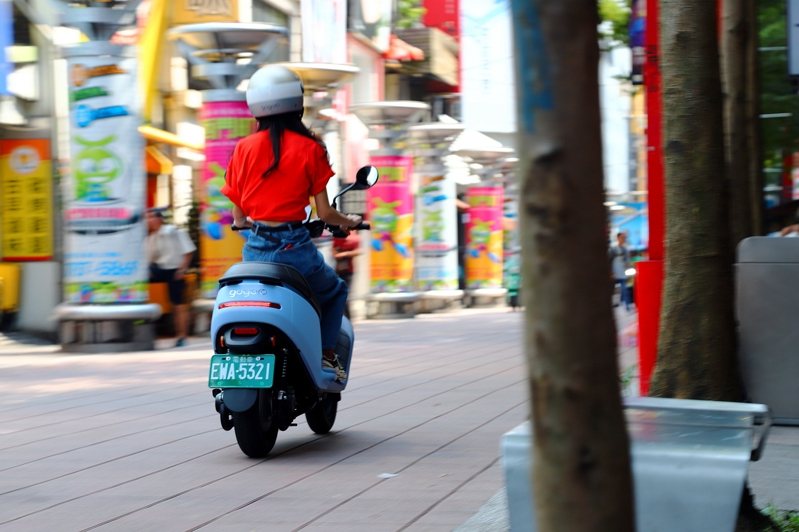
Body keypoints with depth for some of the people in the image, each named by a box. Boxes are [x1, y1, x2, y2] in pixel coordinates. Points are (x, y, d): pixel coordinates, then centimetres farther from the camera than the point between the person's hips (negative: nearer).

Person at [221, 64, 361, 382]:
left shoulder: (244, 148, 3)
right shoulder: (310, 149, -4)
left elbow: (237, 216, 6)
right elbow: (324, 213, -3)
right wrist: (349, 222, 18)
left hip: (254, 249, 3)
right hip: (293, 246, -2)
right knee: (334, 291, 26)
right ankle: (326, 355, 11)